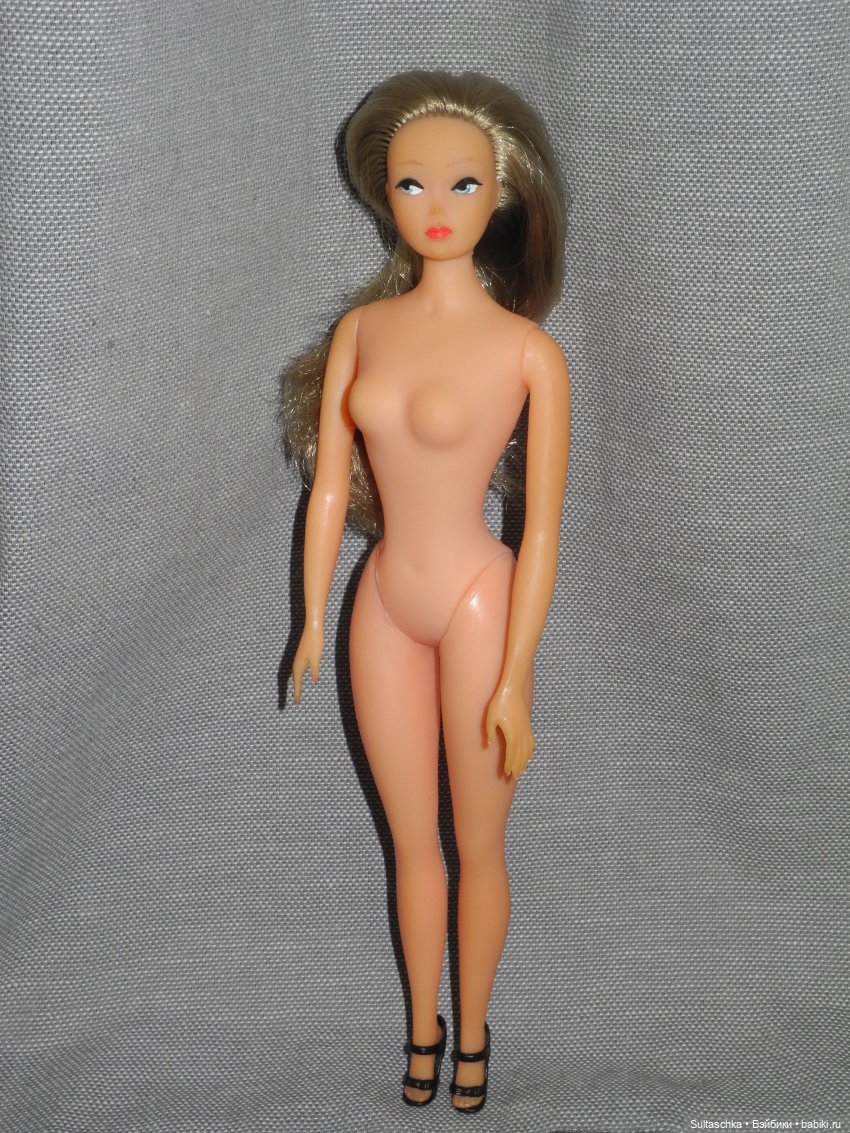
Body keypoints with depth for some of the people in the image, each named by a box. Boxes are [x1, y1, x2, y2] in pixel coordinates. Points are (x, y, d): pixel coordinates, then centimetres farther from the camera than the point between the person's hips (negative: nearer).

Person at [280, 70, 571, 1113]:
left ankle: (472, 1028, 37)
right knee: (411, 841, 18)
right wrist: (312, 626, 5)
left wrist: (514, 681, -14)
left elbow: (542, 529, -13)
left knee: (477, 848, 13)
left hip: (478, 608, -4)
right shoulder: (361, 329, -1)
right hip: (386, 607, 4)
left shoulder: (529, 349, -13)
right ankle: (422, 1024, 38)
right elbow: (328, 489, 3)